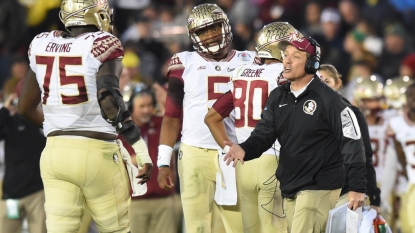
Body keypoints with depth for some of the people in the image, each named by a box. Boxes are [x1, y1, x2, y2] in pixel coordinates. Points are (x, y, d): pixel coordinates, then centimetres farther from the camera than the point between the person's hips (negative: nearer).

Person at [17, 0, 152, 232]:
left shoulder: (43, 46, 9)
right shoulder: (101, 45, -8)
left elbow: (27, 107, 17)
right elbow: (109, 99, -20)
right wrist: (141, 150, -16)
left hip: (55, 152, 5)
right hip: (97, 153, -5)